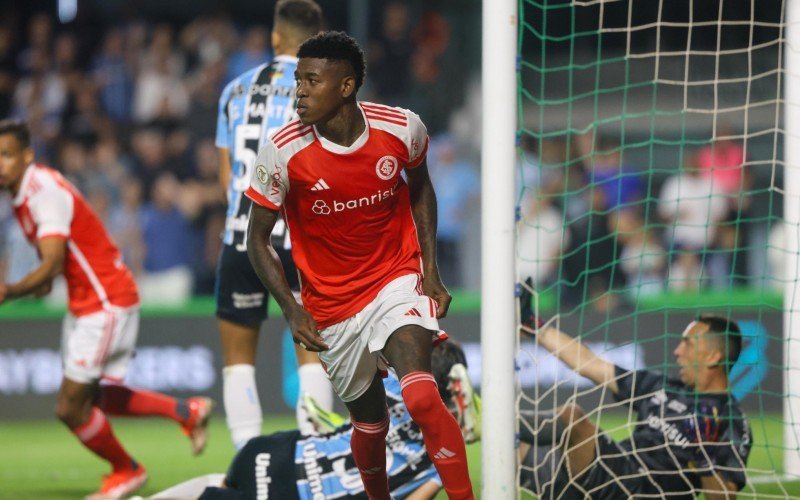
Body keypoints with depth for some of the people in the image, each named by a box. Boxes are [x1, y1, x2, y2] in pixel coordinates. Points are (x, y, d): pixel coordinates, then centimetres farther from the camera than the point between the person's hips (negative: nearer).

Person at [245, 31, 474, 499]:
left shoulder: (403, 128, -13)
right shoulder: (283, 152, -17)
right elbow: (258, 238, -3)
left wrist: (432, 272, 3)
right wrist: (292, 310, -14)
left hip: (397, 280, -1)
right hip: (332, 302, 1)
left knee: (422, 396, -26)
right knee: (370, 421, 12)